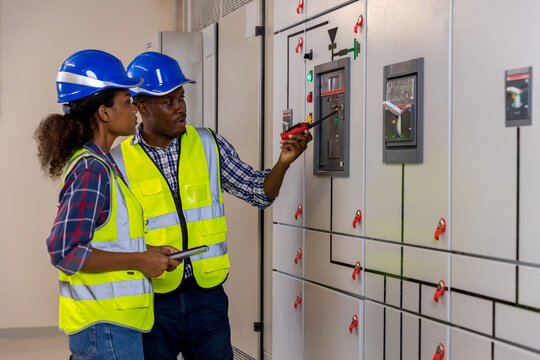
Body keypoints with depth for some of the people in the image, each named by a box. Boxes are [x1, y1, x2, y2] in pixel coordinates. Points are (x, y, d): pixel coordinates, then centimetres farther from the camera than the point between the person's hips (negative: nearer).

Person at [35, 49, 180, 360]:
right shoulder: (92, 171, -17)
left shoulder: (97, 165, 13)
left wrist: (147, 253, 8)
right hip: (107, 327, -10)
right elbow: (64, 252, -23)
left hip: (111, 322, 10)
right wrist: (138, 260, -17)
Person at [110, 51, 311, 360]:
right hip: (152, 301, -2)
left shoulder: (208, 145, 4)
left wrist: (283, 162, -11)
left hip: (207, 296, 2)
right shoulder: (120, 162, -3)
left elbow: (259, 192, 6)